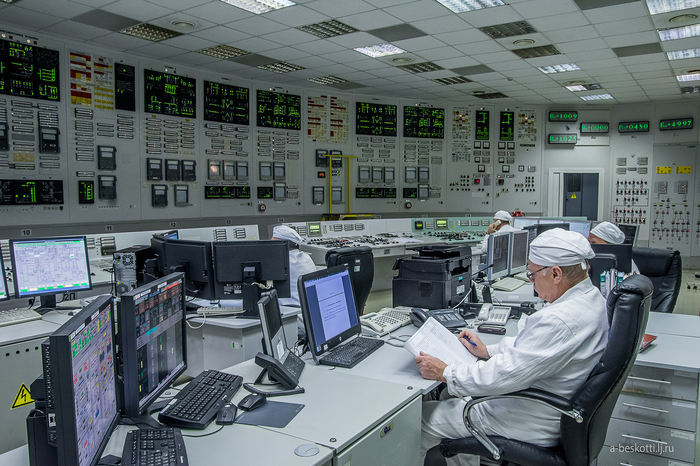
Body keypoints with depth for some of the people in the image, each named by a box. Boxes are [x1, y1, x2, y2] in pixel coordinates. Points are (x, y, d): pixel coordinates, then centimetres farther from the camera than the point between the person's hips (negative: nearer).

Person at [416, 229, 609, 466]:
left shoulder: (561, 320, -33)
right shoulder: (590, 297, 0)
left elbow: (506, 375, -30)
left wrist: (445, 373, -18)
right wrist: (487, 351, 10)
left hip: (532, 424, -10)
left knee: (424, 416, 1)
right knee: (451, 395, 22)